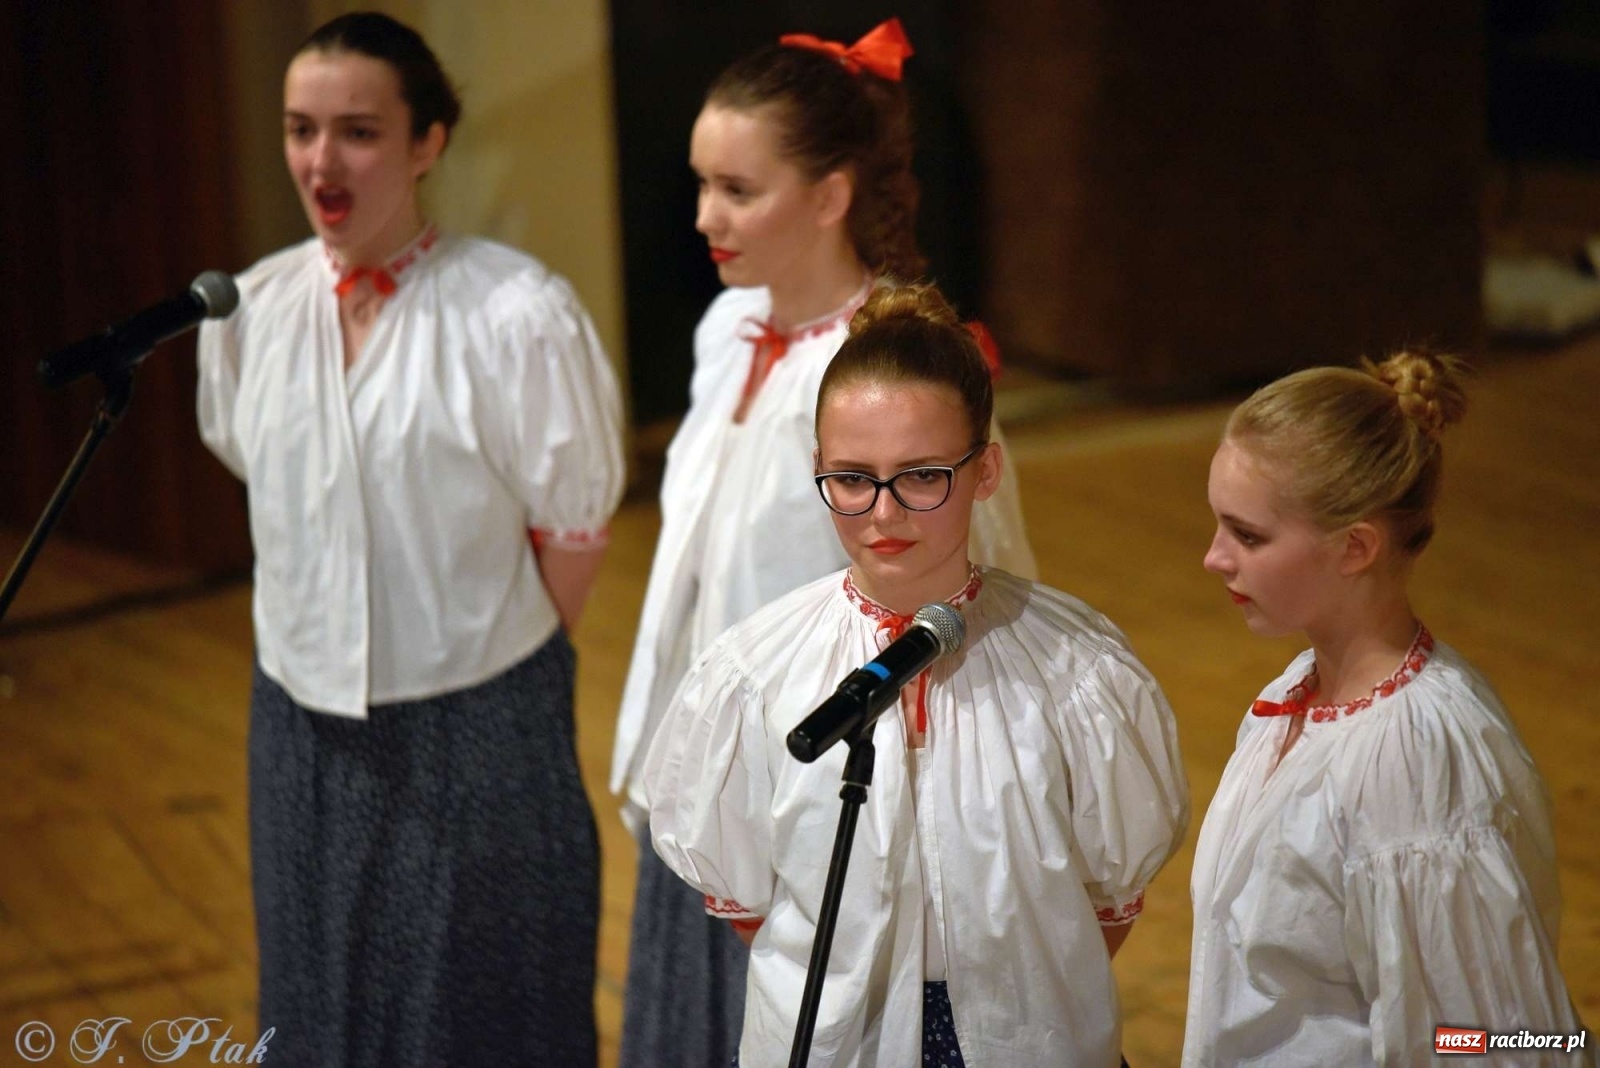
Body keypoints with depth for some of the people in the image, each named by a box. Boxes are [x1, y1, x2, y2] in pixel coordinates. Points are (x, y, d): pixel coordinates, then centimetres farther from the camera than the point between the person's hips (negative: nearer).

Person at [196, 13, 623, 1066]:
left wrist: (490, 672, 0)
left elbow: (573, 529, -8)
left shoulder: (517, 314, -16)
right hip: (304, 730, 5)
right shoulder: (250, 311, 0)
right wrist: (342, 643, 10)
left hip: (476, 737, -5)